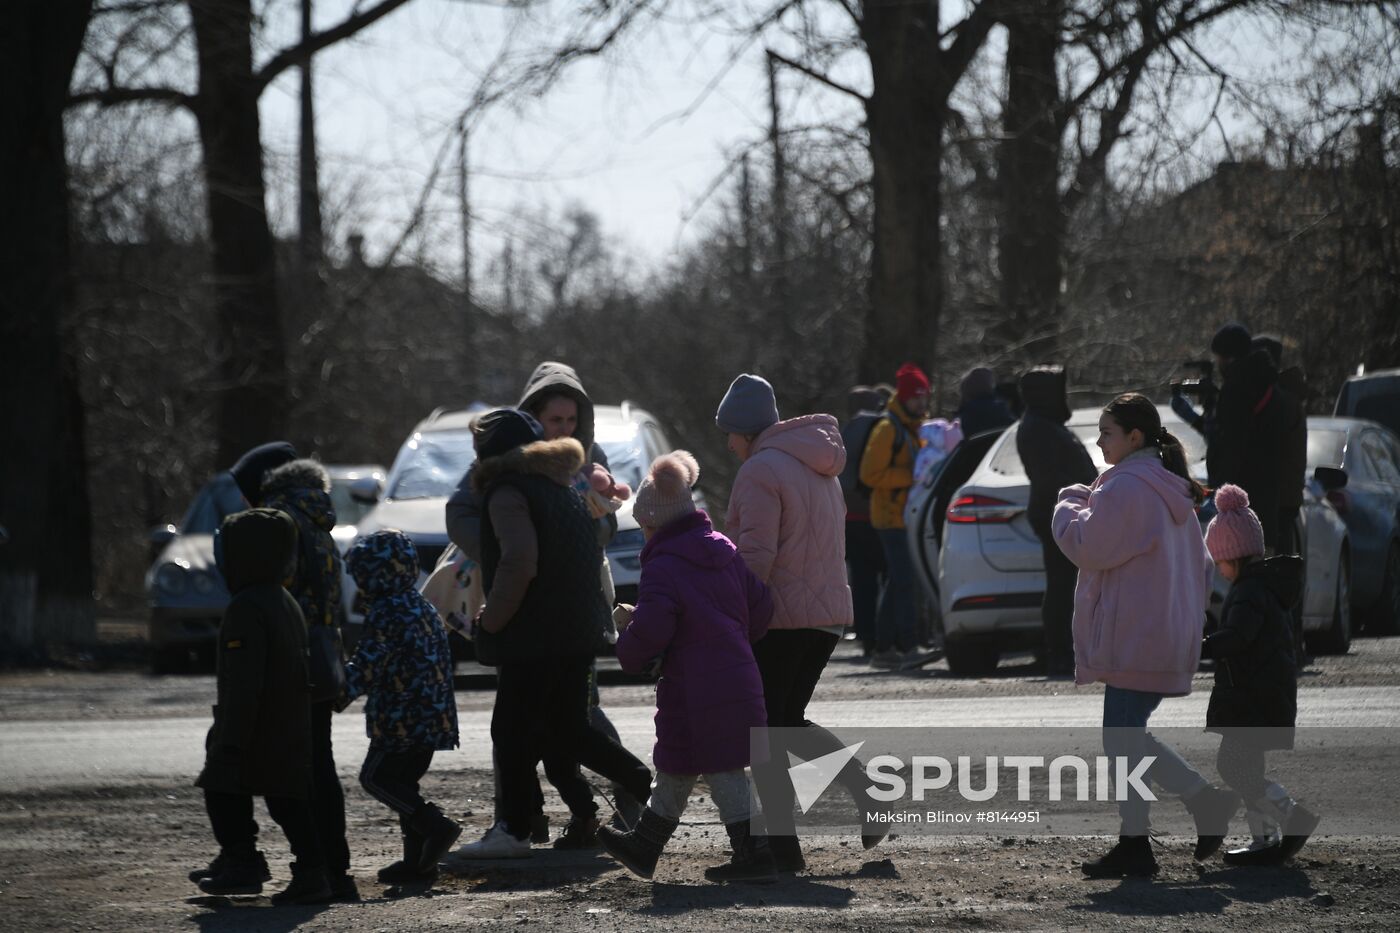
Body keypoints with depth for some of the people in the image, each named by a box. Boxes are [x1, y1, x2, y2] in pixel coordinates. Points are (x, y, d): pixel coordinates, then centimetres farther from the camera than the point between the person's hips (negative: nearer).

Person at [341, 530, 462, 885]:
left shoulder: (385, 613, -13)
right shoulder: (423, 609, 17)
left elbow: (367, 667, -18)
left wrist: (338, 695, -11)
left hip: (402, 719, -9)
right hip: (434, 718, 9)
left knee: (376, 777, -3)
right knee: (404, 781, 13)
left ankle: (435, 826, -14)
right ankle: (417, 860, 11)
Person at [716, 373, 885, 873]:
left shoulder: (760, 470, -13)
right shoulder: (818, 468, 16)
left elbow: (755, 556, -19)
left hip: (781, 617, -9)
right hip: (828, 611, 9)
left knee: (763, 731, 0)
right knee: (788, 722, 19)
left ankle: (783, 845, -2)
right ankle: (869, 791, 5)